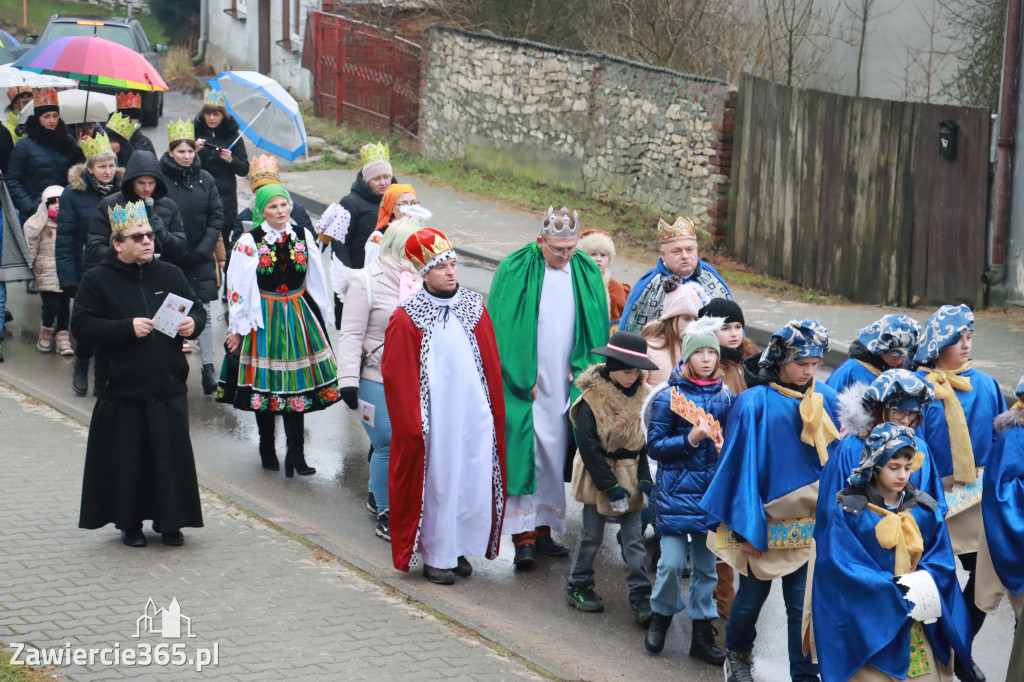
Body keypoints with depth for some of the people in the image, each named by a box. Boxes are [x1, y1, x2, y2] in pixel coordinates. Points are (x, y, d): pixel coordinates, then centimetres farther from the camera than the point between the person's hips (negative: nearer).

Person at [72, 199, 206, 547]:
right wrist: (127, 328, -19)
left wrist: (192, 323, -8)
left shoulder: (170, 275, 9)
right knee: (128, 459, 3)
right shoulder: (97, 280, -2)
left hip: (168, 387, 3)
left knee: (172, 455, 3)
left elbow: (198, 310, 17)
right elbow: (81, 324, -9)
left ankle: (169, 521, 16)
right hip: (121, 390, -3)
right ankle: (129, 523, 17)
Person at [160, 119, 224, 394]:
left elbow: (217, 216, 4)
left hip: (201, 259, 2)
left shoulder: (205, 179, 4)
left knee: (203, 310, -1)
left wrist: (203, 249, -7)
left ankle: (208, 369, 1)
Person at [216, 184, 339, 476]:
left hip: (298, 317, 3)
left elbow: (315, 279, 13)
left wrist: (321, 317, 16)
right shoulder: (250, 241, -8)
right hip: (263, 319, -3)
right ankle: (267, 450, 20)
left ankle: (296, 454, 4)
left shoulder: (303, 236, 4)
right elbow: (237, 287, -6)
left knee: (296, 384, 2)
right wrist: (236, 328, -5)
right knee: (266, 383, 6)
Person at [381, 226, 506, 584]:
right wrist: (412, 425, -7)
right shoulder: (406, 319, -5)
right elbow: (398, 379, -4)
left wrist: (496, 415, 10)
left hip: (475, 416, 4)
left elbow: (492, 366, 12)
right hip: (433, 418, -4)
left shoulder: (474, 307, 7)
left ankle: (461, 548, 22)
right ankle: (435, 556, 14)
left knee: (476, 483, 5)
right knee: (436, 484, 2)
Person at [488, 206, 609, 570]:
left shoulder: (587, 273, 6)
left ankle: (543, 528, 15)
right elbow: (503, 329, -7)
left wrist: (582, 372, -1)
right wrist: (523, 380, -11)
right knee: (524, 454, -9)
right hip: (524, 383, -4)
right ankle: (523, 536, -9)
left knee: (554, 456, 7)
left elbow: (597, 331, 11)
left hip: (565, 385, 4)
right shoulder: (515, 270, -7)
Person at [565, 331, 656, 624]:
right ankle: (578, 586, 23)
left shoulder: (641, 396, 1)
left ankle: (640, 594, 3)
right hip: (598, 475, -4)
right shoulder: (592, 399, -15)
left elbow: (645, 441, 8)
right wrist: (610, 485, -17)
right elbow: (588, 446, -15)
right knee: (592, 534, 6)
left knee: (634, 537, 2)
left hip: (630, 473, 4)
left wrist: (645, 478, -3)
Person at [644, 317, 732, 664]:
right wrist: (690, 440, -18)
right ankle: (661, 617, 18)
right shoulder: (669, 396, -5)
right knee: (672, 562, -8)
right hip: (676, 489, -4)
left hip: (711, 490, 4)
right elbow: (654, 445, -6)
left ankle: (702, 634, 17)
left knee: (705, 564, 8)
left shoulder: (725, 397, 6)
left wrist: (724, 446, -3)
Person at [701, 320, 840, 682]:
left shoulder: (826, 400, -1)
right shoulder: (753, 404, -12)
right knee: (752, 595, 13)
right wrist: (745, 526, -12)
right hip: (765, 521, -2)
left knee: (803, 603, 1)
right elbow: (742, 465, -10)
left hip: (809, 523, 2)